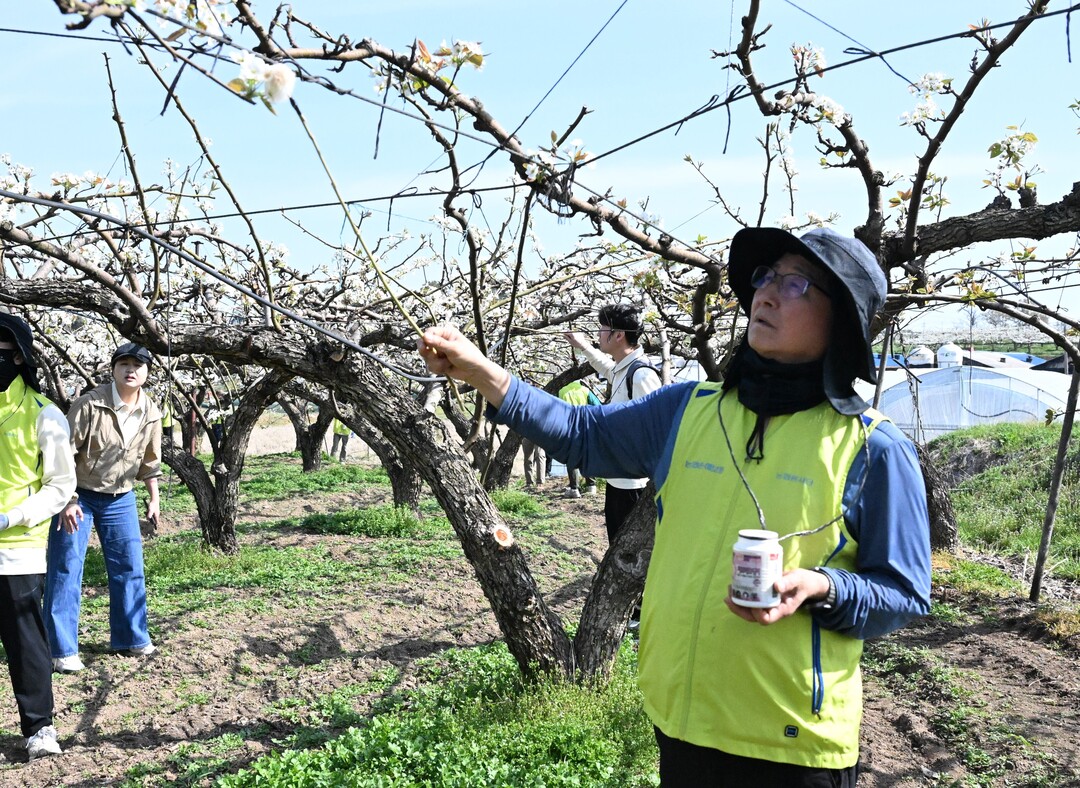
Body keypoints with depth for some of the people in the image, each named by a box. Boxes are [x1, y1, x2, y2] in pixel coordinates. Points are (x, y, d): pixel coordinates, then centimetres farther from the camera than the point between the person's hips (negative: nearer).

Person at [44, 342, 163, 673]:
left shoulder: (151, 414, -3)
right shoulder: (89, 405, -19)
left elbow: (149, 460, 11)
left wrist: (153, 498, 13)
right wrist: (67, 500, -20)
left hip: (120, 500, 5)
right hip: (78, 497, -5)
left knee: (129, 568, 9)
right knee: (66, 570, -2)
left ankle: (131, 637, 23)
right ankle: (64, 650, 7)